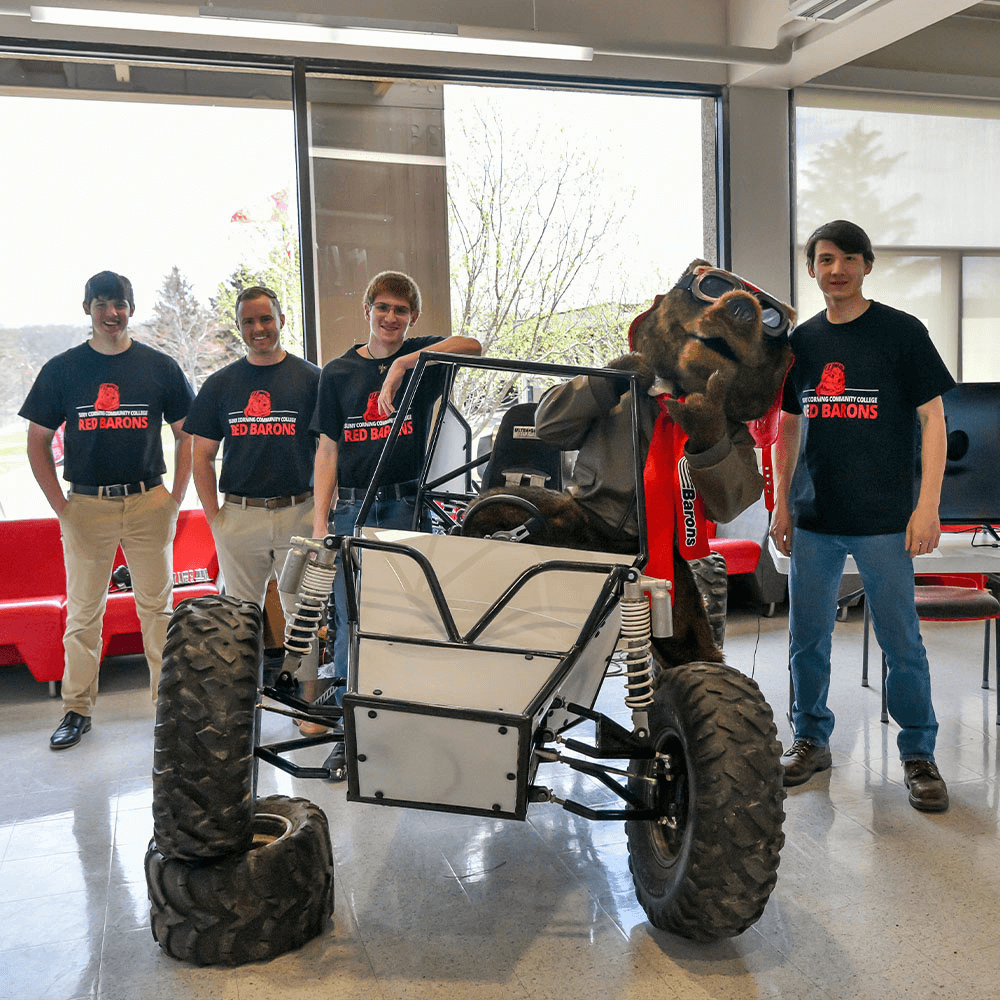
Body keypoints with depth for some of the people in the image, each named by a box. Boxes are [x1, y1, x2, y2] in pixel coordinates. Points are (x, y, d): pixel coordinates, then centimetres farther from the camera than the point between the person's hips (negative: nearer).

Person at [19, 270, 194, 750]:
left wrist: (176, 499, 0)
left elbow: (187, 435, 9)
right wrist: (61, 507, -1)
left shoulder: (160, 367, 4)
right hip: (86, 505, 0)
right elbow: (38, 441, 8)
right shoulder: (61, 369, 4)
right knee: (83, 611, 6)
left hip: (148, 503, 0)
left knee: (157, 606, 5)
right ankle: (77, 708, 17)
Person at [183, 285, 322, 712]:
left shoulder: (311, 379, 3)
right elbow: (202, 456, 10)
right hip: (239, 516, 2)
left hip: (298, 513, -2)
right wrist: (214, 517, 0)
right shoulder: (220, 384, 8)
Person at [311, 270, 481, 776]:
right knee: (349, 619, 1)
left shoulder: (421, 357, 6)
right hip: (352, 507, 1)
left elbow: (472, 345, -16)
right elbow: (328, 450, 9)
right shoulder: (338, 372, 10)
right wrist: (320, 521, 1)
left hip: (408, 504, -1)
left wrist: (402, 364, -22)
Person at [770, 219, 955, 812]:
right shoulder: (801, 342, 11)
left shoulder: (902, 332, -1)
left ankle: (919, 754, 17)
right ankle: (812, 739, 25)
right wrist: (782, 503, 11)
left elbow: (932, 418, -2)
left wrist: (928, 505, -10)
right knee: (808, 640, 9)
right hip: (814, 520, 4)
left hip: (884, 520, -4)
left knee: (902, 642, 2)